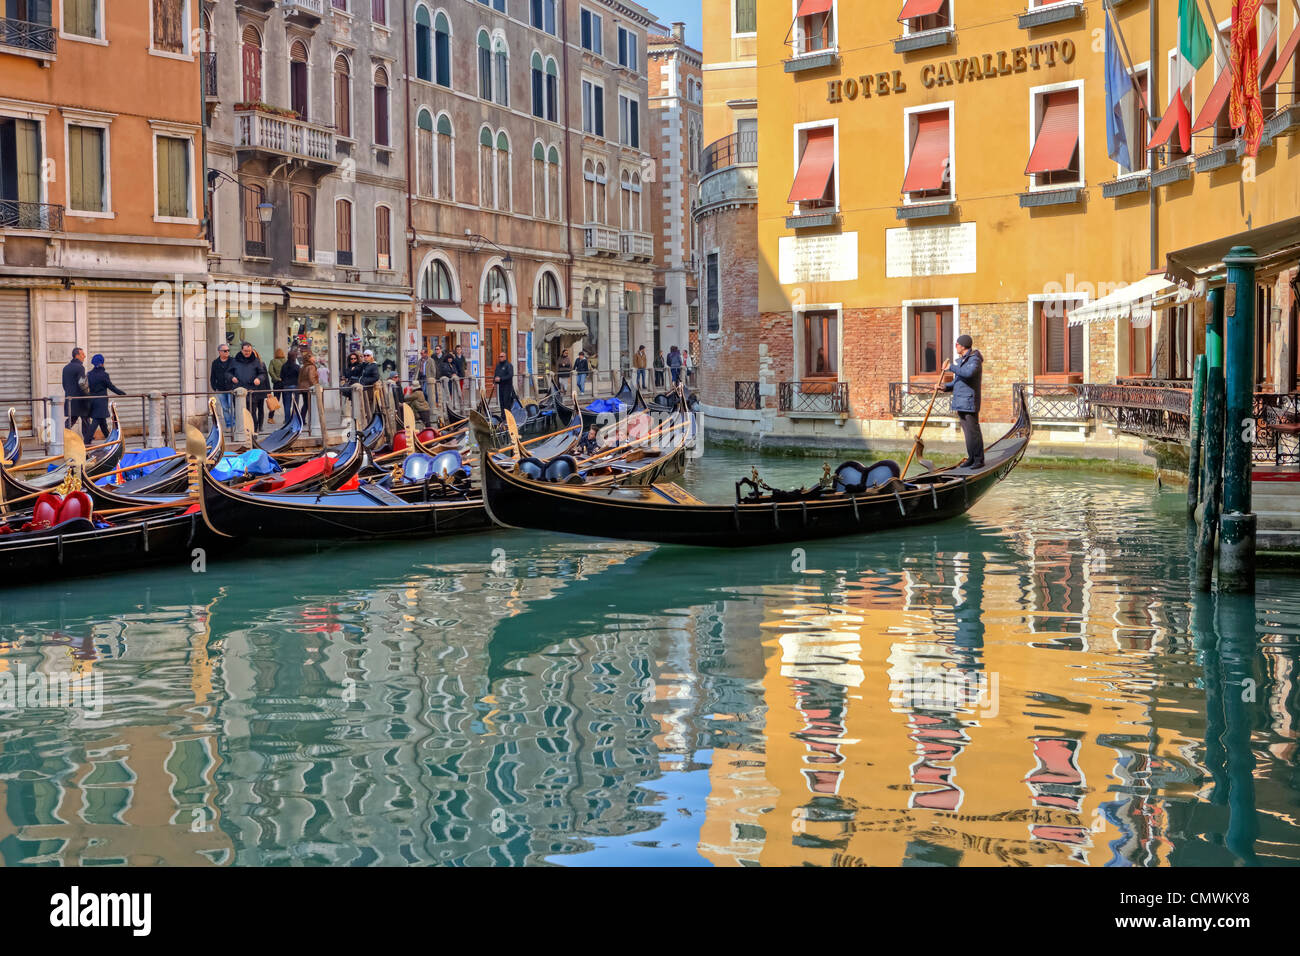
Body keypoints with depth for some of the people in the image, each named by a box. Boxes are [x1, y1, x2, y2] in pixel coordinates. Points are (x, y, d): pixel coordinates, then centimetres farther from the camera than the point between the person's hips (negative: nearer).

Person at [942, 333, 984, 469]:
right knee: (967, 432, 14)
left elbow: (968, 372, -33)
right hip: (960, 402, 10)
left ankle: (979, 460, -4)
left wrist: (951, 367, -24)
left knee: (973, 431, -8)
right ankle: (971, 458, 21)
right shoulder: (960, 360, 18)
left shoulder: (974, 360, -12)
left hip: (969, 402, -10)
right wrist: (946, 387, 6)